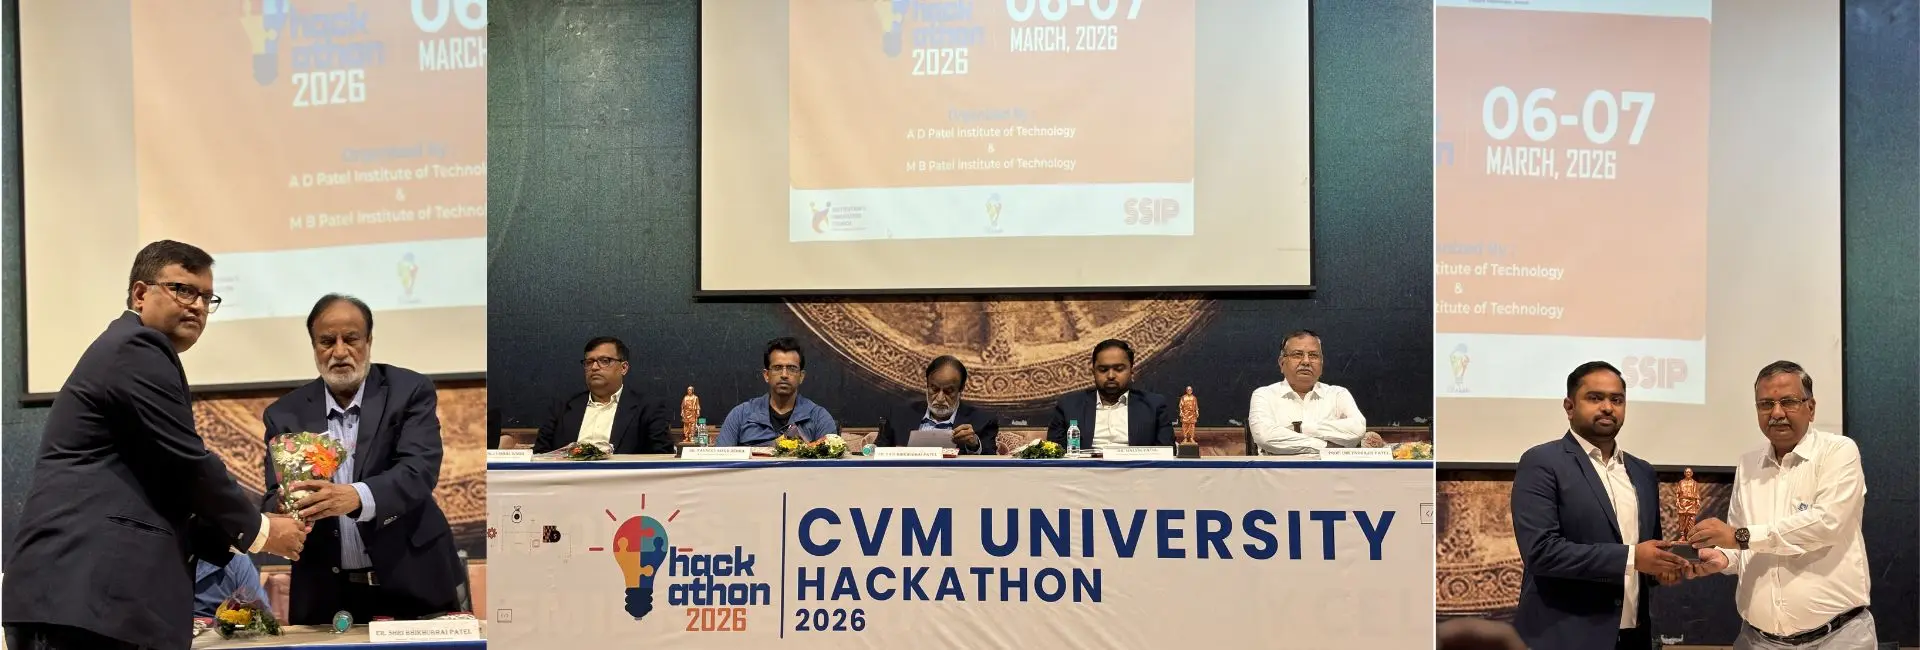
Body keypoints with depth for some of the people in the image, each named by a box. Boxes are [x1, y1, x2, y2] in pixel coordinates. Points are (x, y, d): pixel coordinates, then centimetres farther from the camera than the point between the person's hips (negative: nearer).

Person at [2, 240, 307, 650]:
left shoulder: (127, 350, 26)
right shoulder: (137, 348, -6)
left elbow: (162, 487, 25)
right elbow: (185, 463, -11)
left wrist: (233, 539, 20)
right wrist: (258, 530, 1)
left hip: (80, 585, 11)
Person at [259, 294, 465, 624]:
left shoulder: (410, 391, -3)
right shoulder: (285, 414, 4)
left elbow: (420, 470, -16)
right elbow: (275, 499, -1)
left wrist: (356, 496, -35)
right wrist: (288, 507, -26)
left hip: (412, 585, -1)